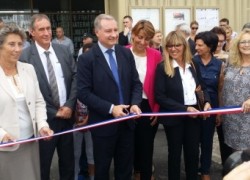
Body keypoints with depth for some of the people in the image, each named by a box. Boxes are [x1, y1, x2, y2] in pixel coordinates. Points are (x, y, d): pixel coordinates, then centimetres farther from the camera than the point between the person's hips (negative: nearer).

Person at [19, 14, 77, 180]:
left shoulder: (64, 51, 5)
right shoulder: (25, 56, -11)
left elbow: (75, 77, 4)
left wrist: (70, 105, -9)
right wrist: (54, 112, -12)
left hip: (67, 114, 5)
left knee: (68, 160, 19)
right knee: (42, 164, 12)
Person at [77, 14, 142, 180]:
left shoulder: (126, 53, 2)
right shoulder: (87, 58, -11)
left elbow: (136, 83, 5)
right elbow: (83, 93, -15)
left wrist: (135, 104, -13)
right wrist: (110, 108, -21)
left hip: (127, 120, 4)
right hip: (103, 123, -4)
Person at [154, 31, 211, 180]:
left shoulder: (193, 65, 4)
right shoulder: (162, 67, -11)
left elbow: (202, 87, 14)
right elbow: (160, 97, -15)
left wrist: (207, 102, -7)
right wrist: (184, 108, -20)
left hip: (193, 116, 4)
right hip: (174, 117, -4)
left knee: (193, 152, 14)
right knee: (175, 153, 12)